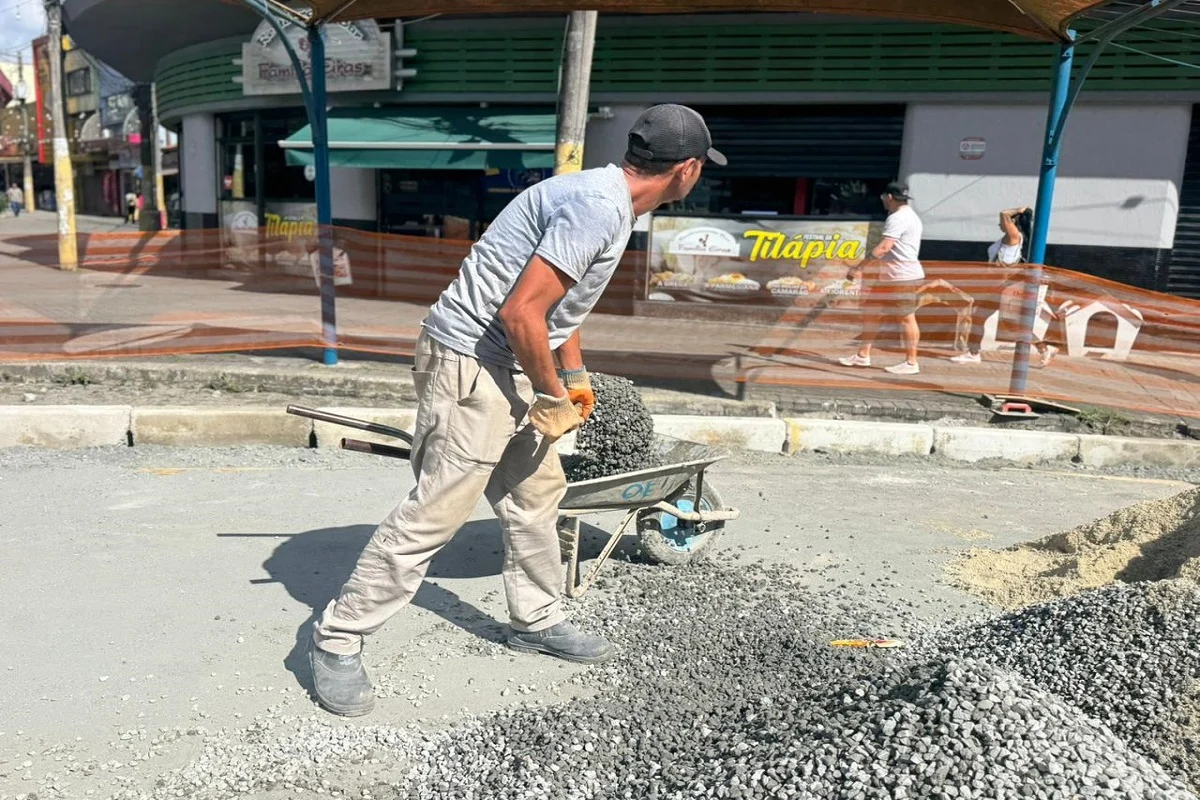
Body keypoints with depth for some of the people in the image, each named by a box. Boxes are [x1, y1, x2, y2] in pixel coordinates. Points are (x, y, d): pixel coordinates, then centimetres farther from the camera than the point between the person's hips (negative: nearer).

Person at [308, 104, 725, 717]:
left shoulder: (604, 197, 12)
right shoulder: (600, 208, -22)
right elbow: (521, 312, -26)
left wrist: (574, 378, 29)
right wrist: (554, 400, -14)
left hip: (510, 365, 10)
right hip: (470, 362, -10)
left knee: (536, 495, 17)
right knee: (436, 511, -7)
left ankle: (537, 621, 34)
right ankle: (336, 641, 8)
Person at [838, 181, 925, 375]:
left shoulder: (898, 218, -16)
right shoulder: (909, 216, 18)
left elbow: (883, 247, -26)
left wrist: (860, 267, -27)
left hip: (903, 277, -11)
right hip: (889, 277, 11)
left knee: (906, 318, -4)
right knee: (871, 313, 11)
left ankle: (911, 363, 3)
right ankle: (863, 355, 17)